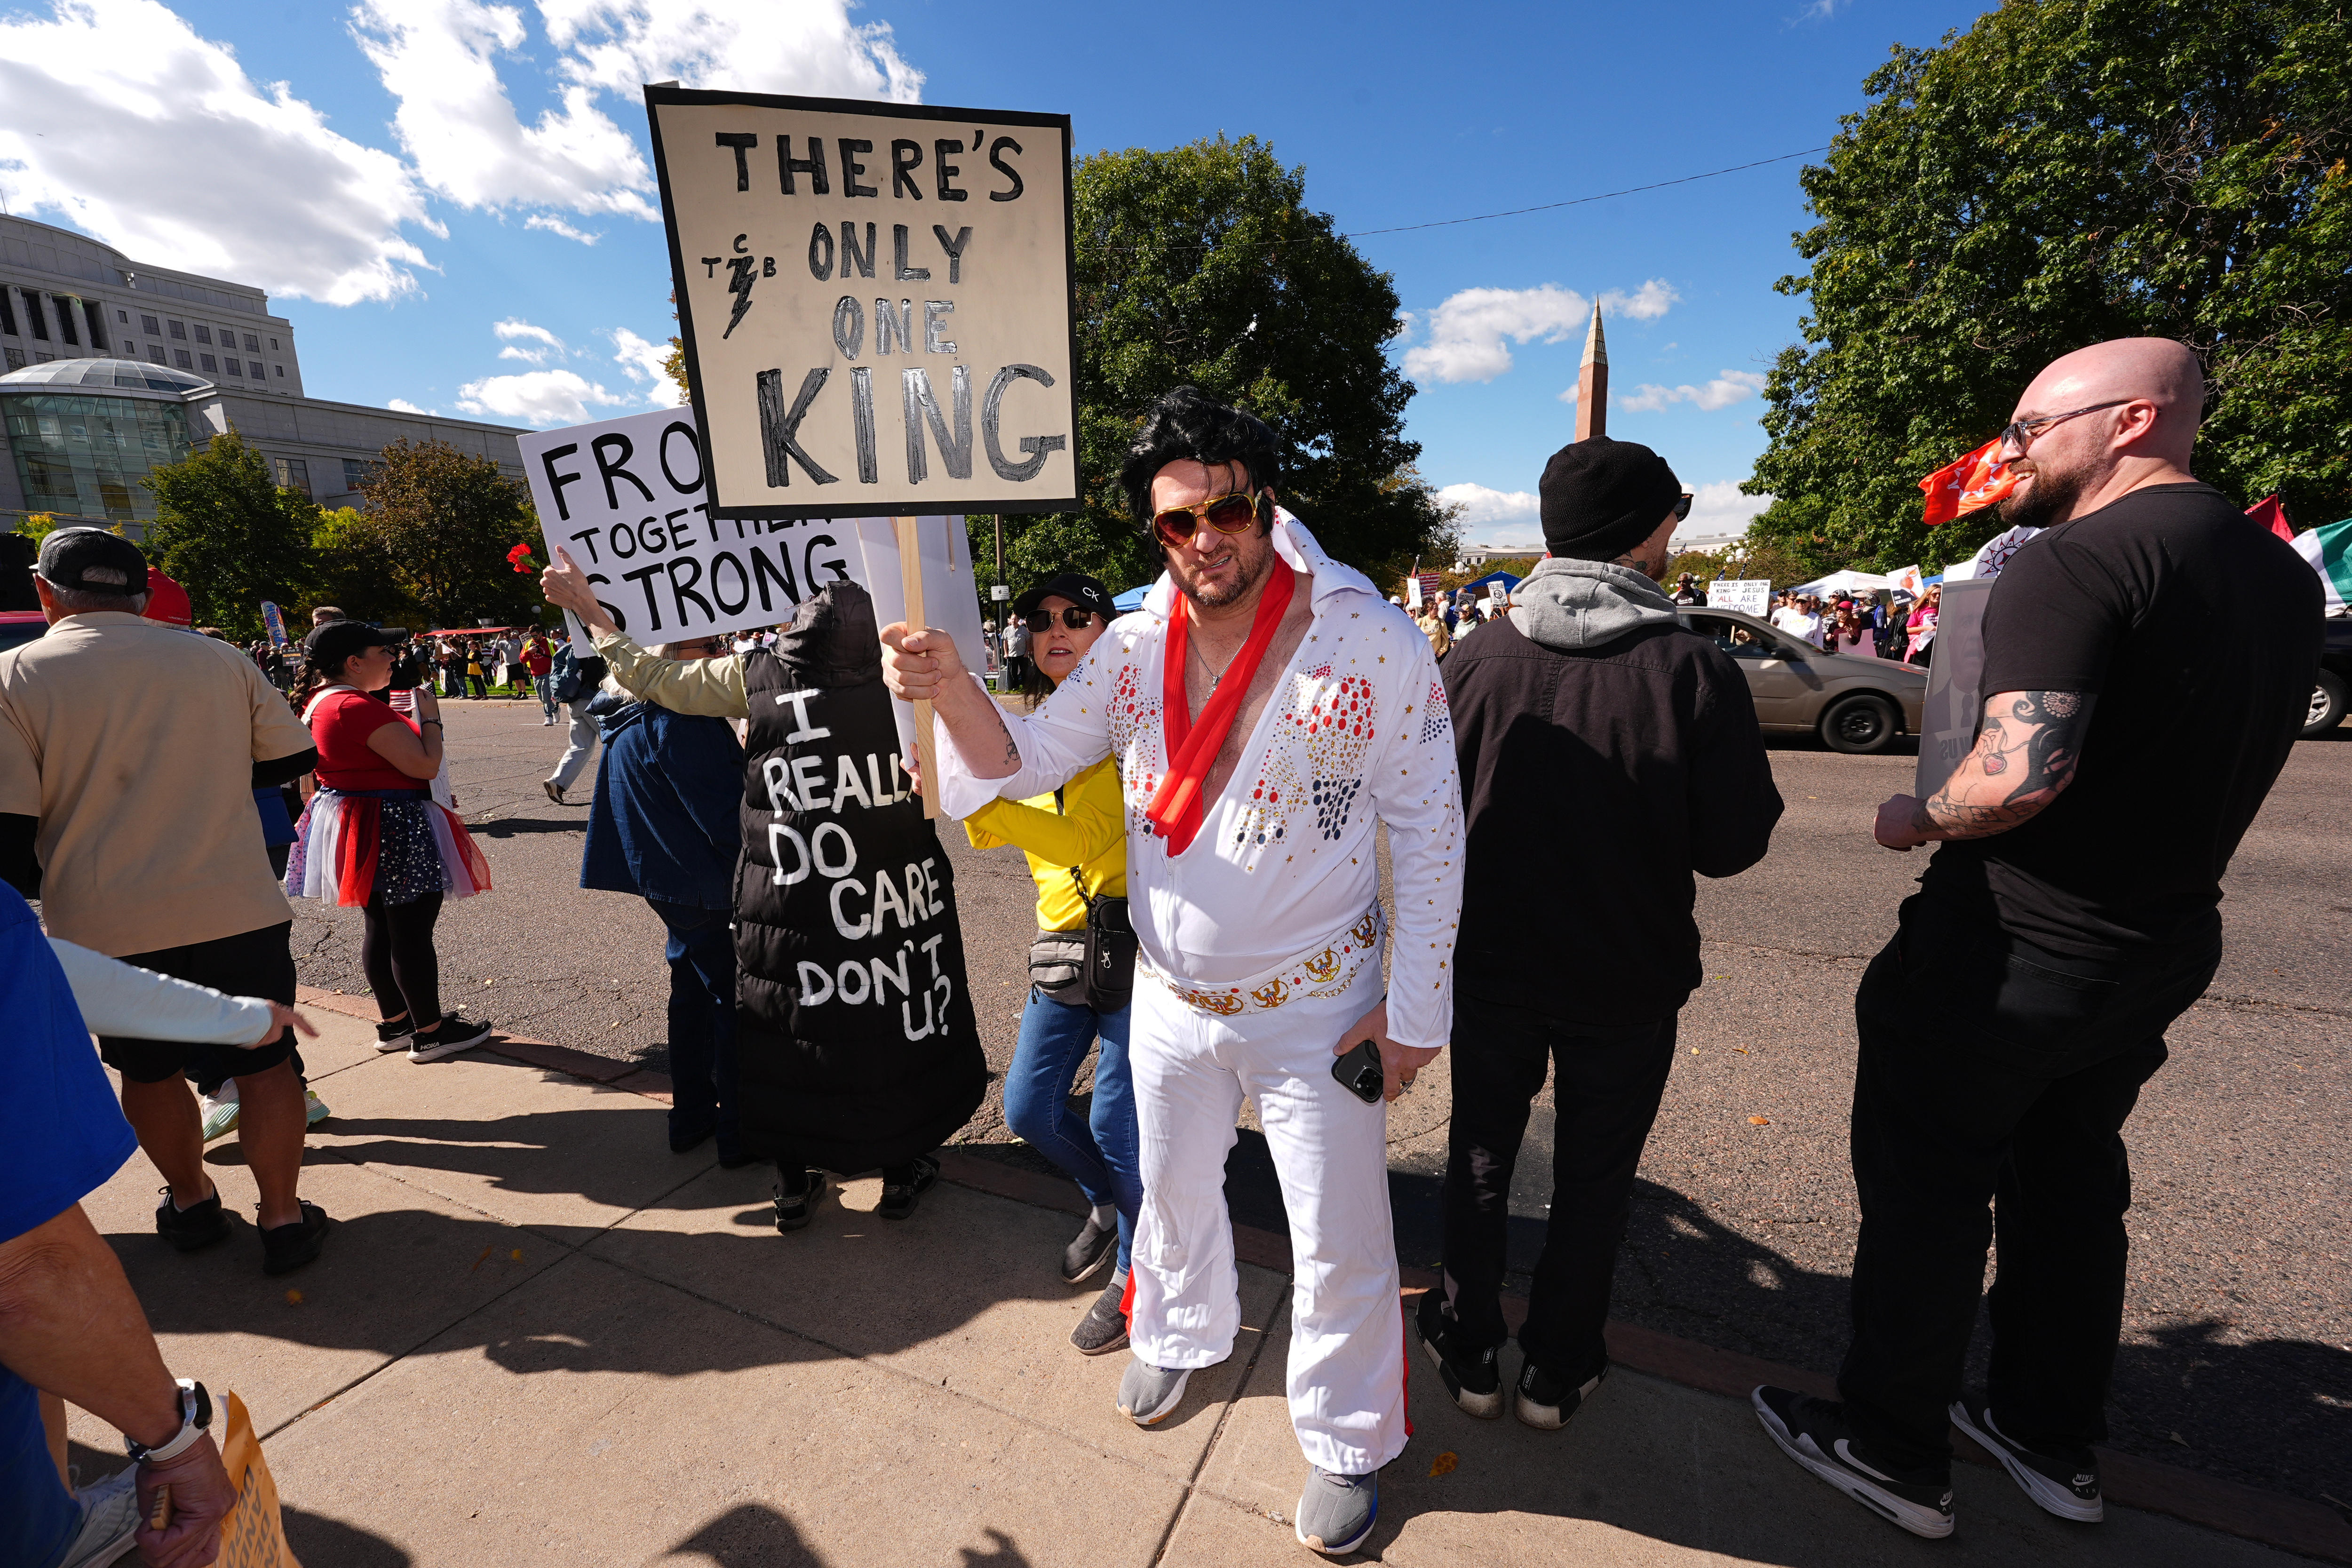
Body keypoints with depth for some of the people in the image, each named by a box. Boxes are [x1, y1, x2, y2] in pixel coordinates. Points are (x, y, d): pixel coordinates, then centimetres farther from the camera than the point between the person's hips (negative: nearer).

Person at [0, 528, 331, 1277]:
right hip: (240, 910, 1)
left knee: (148, 1067, 20)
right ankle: (284, 1218, 18)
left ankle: (191, 1201, 38)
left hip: (106, 927, 0)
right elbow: (295, 757, 9)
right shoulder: (221, 661, -1)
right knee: (265, 1060, 11)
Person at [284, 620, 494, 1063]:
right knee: (412, 932, -2)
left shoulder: (318, 702, 10)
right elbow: (425, 764, -23)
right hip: (392, 828, -11)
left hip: (354, 823, 11)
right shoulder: (359, 707, -22)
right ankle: (430, 1032, 6)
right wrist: (429, 715, -8)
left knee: (379, 927, 17)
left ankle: (394, 1023, 28)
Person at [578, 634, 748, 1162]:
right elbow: (728, 819, -23)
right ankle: (739, 1134, 12)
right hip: (708, 891, -10)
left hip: (673, 887, 11)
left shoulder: (639, 720, 11)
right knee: (735, 1004, 1)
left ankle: (691, 1117, 34)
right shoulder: (680, 726, -22)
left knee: (694, 994, 20)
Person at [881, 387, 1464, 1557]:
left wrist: (1415, 1008, -11)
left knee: (1341, 1244, 12)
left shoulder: (1374, 641, -16)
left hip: (1317, 1007, -3)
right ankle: (1179, 1335, 57)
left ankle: (1346, 1443, 41)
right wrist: (951, 687, -25)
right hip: (1170, 998, 4)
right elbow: (1024, 762, -4)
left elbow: (1429, 831, -11)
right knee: (1172, 1194, 25)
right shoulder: (1136, 645, -5)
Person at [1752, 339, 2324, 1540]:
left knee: (1924, 1198, 8)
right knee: (2070, 1188, 23)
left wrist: (1919, 821, -14)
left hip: (2008, 953, -8)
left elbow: (2025, 774, -32)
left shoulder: (2074, 564, -21)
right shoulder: (2280, 573, 8)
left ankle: (1890, 1452, 25)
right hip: (2163, 949, 8)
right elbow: (2214, 763, 16)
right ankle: (2052, 1439, 40)